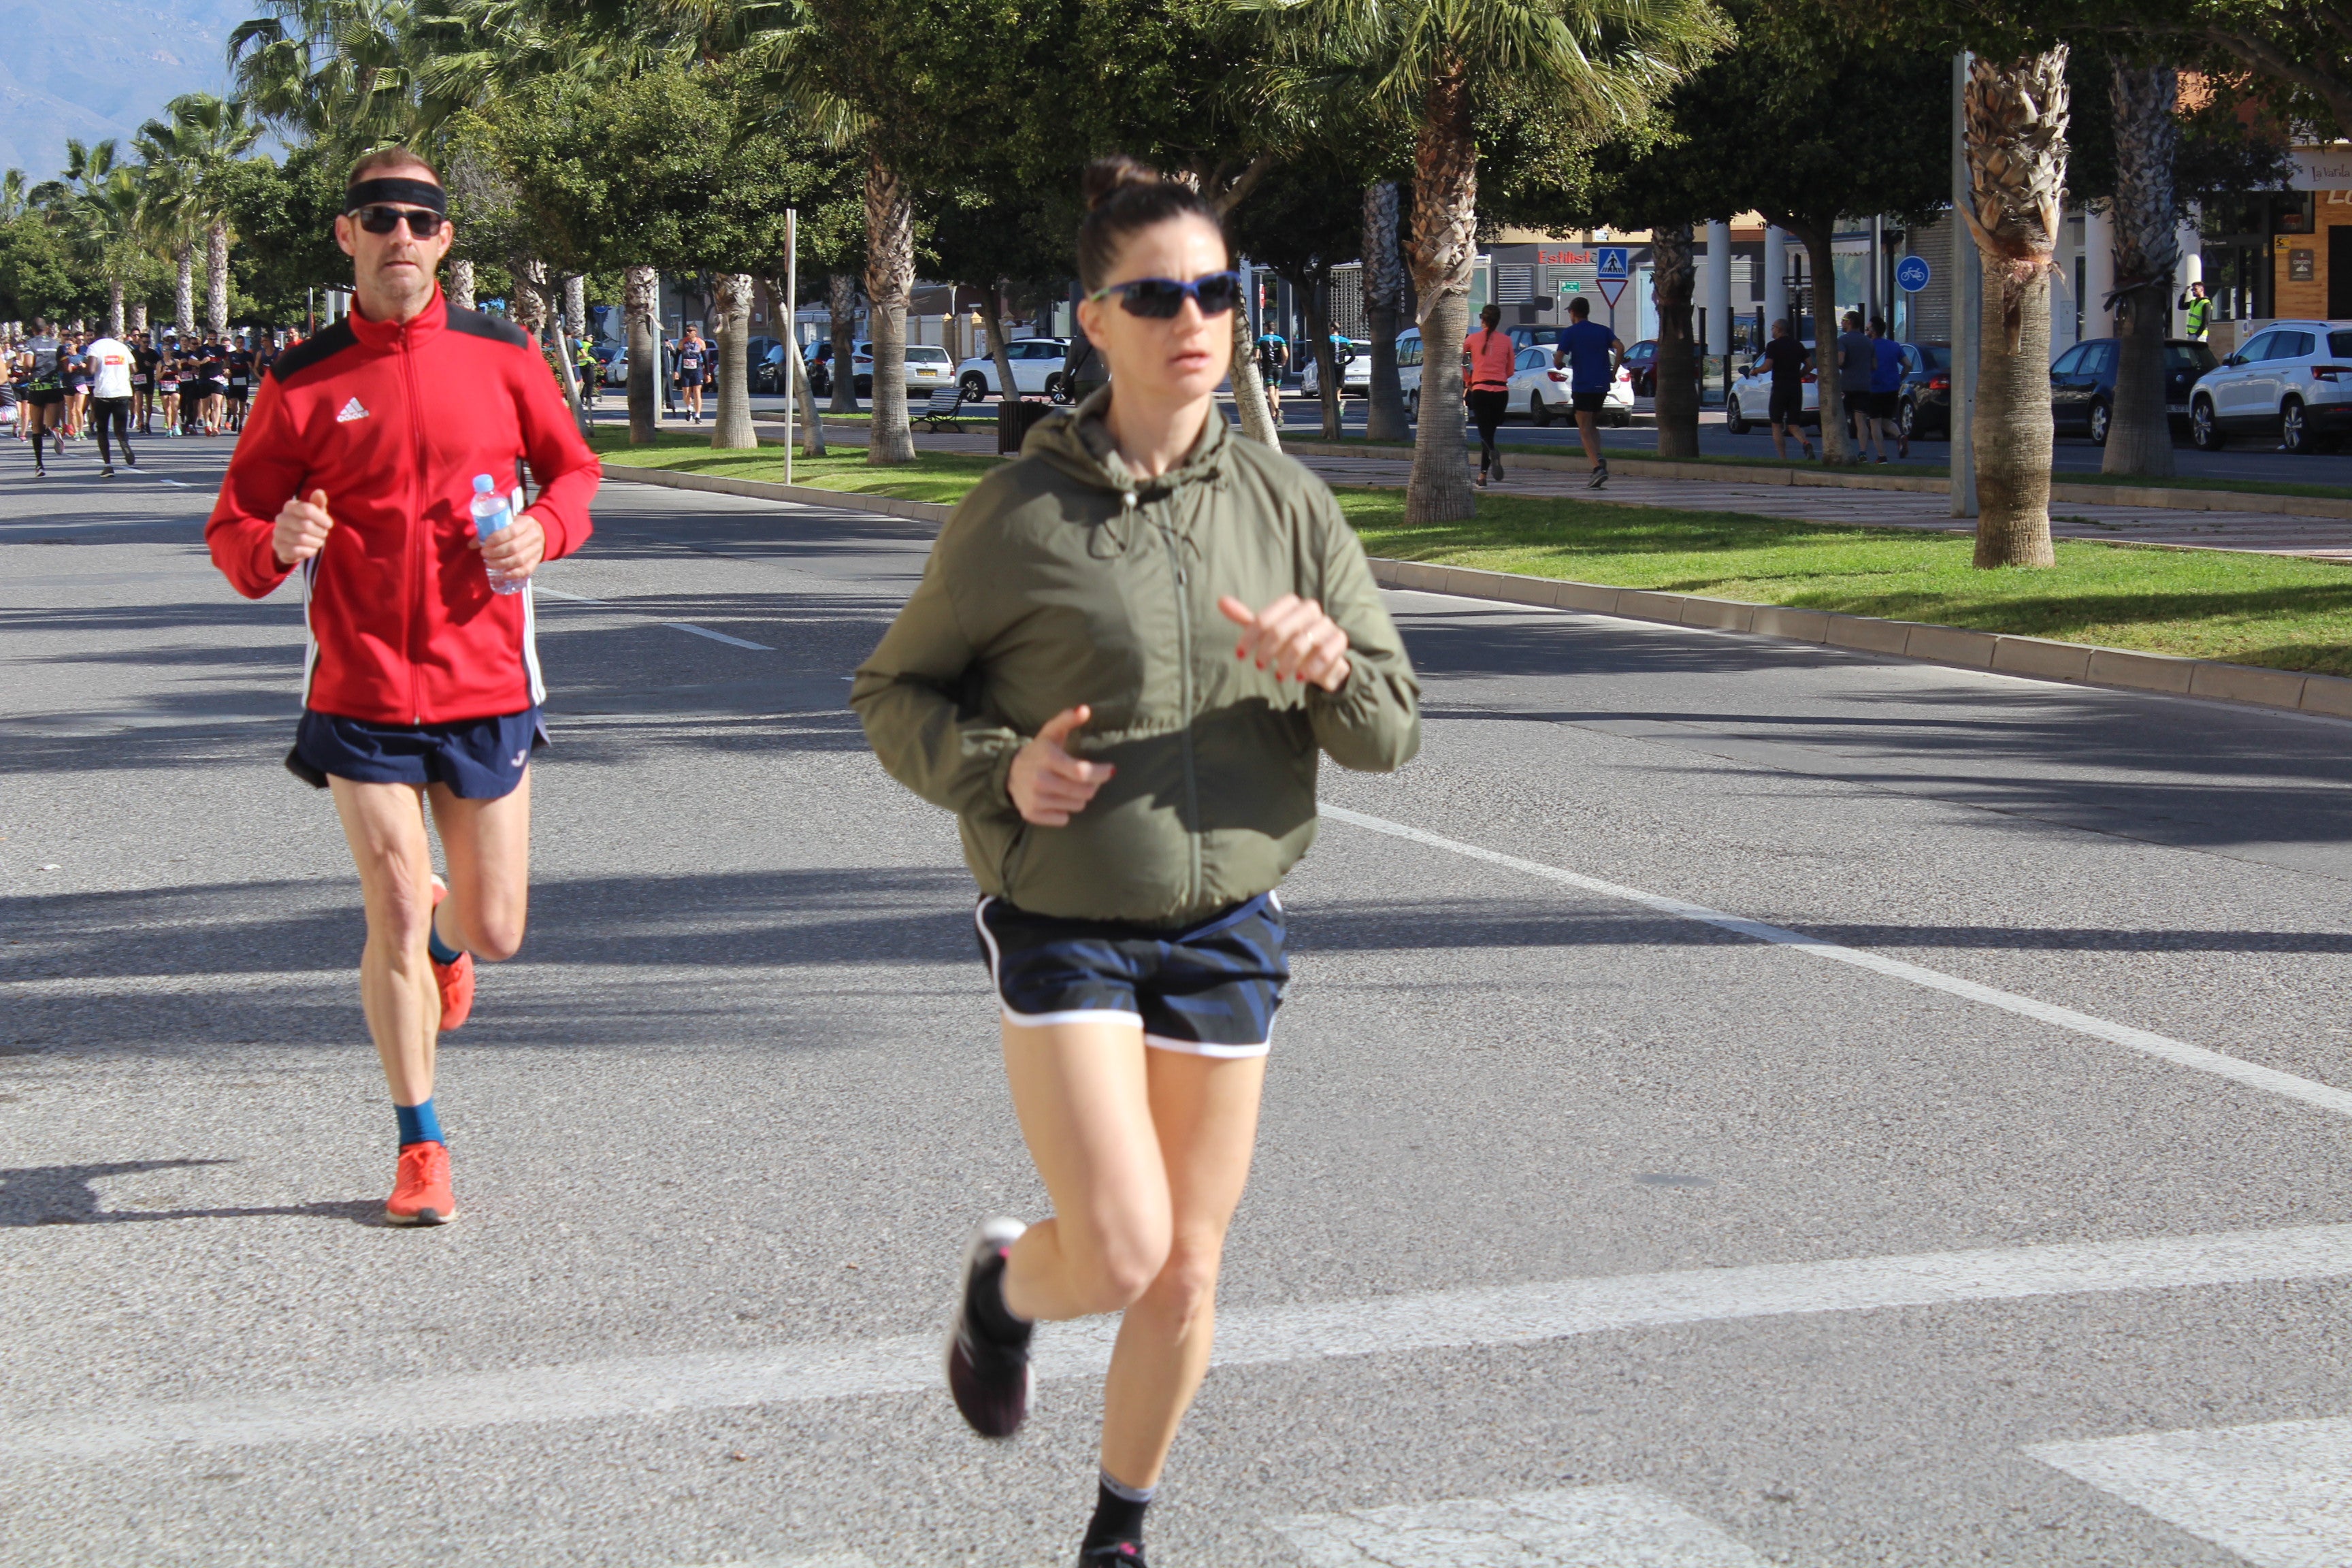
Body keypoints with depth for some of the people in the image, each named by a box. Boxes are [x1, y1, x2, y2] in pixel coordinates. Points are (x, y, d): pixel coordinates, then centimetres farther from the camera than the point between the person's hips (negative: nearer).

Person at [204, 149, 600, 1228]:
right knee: (395, 929, -5)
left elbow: (572, 468, 14)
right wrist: (275, 546, -22)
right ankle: (421, 1148, 13)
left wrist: (543, 527, -8)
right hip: (360, 691, -1)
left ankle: (445, 936, 47)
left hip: (486, 684, 2)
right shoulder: (304, 382, -2)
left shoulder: (501, 357, 2)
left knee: (495, 933, 8)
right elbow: (232, 527, 2)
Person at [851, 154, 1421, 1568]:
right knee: (1120, 1252, -14)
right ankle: (1005, 1282, 23)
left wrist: (1331, 666, -19)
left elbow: (1394, 730, 3)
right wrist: (996, 766, -16)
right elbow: (894, 693, 3)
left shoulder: (1286, 504, 1)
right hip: (1063, 925, -3)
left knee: (1187, 1276, 9)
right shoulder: (1020, 515, -8)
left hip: (1227, 930, 3)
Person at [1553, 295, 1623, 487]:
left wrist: (1560, 363, 14)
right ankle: (1598, 456, -4)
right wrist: (1613, 373, 1)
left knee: (1585, 430, -4)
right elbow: (1619, 347, -6)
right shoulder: (1603, 331, 10)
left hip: (1582, 386, -5)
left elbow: (1558, 360, -9)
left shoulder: (1569, 333, -2)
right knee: (1593, 425, 21)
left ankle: (1598, 467, -21)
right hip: (1602, 386, 5)